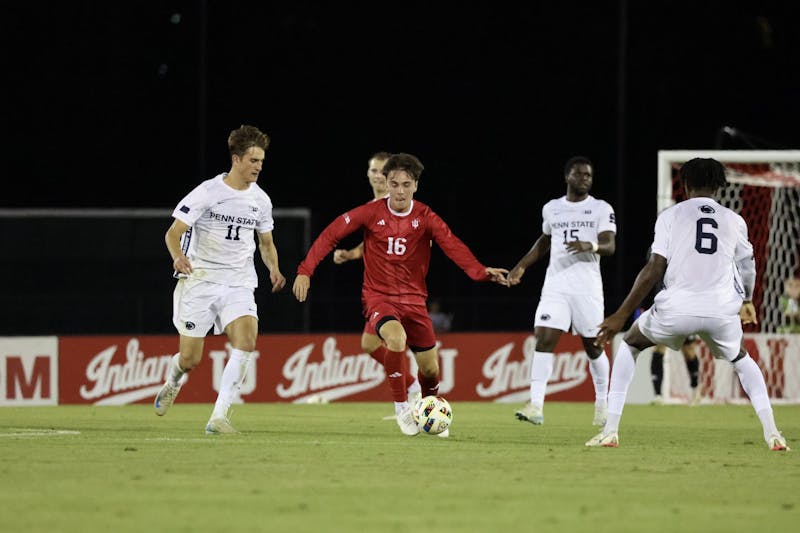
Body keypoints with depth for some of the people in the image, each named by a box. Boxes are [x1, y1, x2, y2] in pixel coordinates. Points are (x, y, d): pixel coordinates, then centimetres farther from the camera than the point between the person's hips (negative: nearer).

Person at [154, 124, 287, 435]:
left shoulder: (260, 200, 6)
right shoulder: (207, 193, -9)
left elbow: (266, 243, 21)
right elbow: (173, 233, -11)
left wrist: (274, 269, 0)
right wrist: (178, 257, -33)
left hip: (239, 284, 3)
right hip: (199, 281, -3)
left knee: (246, 342, -23)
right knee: (190, 359, 0)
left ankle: (218, 417, -22)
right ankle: (173, 383, 40)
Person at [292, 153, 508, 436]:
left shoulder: (425, 218, -5)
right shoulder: (371, 213, -7)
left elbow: (452, 245, -18)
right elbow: (331, 234, -4)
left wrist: (480, 271, -35)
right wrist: (305, 271, -13)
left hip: (413, 299, 3)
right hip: (378, 296, -2)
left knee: (430, 368, 3)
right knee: (396, 338, -33)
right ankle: (401, 407, -16)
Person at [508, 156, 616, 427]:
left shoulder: (601, 209, 2)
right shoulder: (551, 209, 13)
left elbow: (610, 246, -9)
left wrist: (591, 246, -30)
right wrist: (522, 265, 22)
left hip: (587, 287, -2)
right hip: (555, 286, 2)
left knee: (593, 346, 4)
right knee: (543, 339, -13)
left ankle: (602, 403, 24)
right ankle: (536, 405, -18)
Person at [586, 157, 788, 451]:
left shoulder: (671, 215, 3)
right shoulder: (734, 220, 12)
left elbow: (654, 270, -5)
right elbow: (747, 267, 27)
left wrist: (621, 316, -2)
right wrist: (746, 302, 49)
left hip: (677, 308, -2)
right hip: (722, 311, 2)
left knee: (629, 345, 24)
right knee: (741, 360, 31)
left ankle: (611, 430, 14)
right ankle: (771, 433, 14)